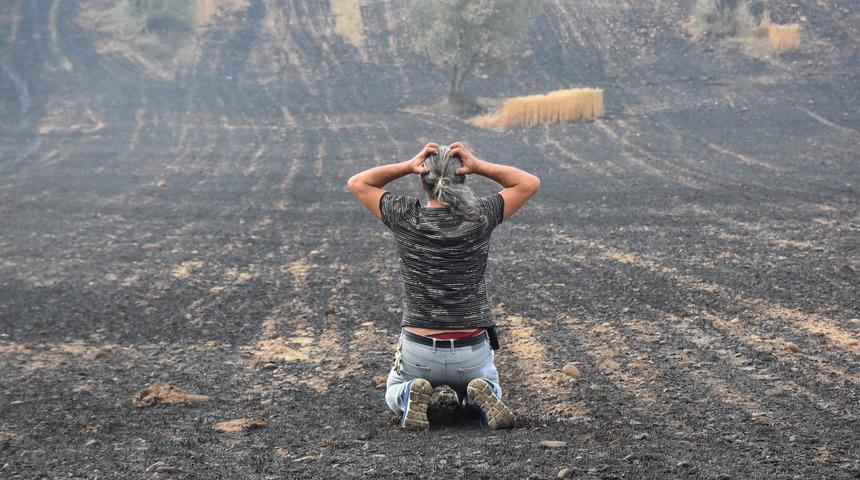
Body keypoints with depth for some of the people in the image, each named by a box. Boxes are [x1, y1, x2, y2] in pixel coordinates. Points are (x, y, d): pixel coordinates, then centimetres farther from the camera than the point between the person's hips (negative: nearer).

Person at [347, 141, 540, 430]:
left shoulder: (406, 219, -12)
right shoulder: (479, 218, -11)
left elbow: (357, 183, 4)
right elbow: (530, 183, 3)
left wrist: (408, 166, -8)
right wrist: (479, 166, -9)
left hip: (418, 351, 0)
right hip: (472, 352, 0)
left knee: (394, 396, 30)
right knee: (490, 392, 32)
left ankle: (411, 396, -6)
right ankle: (480, 397, -5)